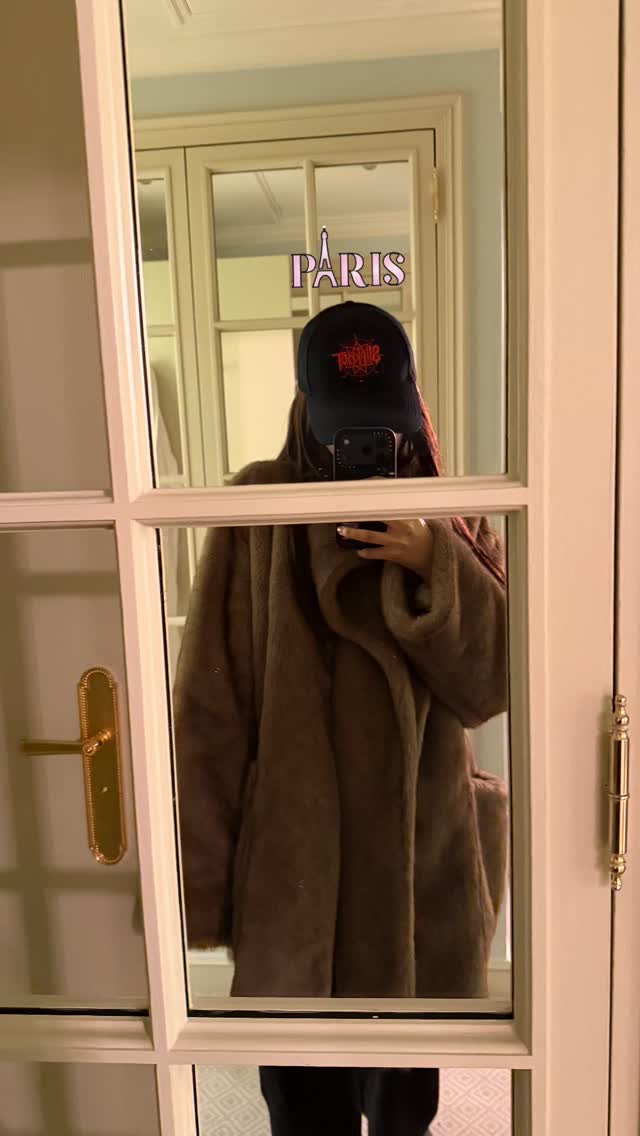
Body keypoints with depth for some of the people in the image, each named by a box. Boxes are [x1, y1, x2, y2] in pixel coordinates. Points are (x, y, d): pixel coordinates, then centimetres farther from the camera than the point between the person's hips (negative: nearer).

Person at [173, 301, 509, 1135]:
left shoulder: (452, 519, -1)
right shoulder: (257, 516, -10)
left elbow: (496, 682, -8)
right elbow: (211, 706, -10)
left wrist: (434, 564, -22)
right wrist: (197, 878, -8)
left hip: (423, 859, 3)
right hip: (294, 867, -2)